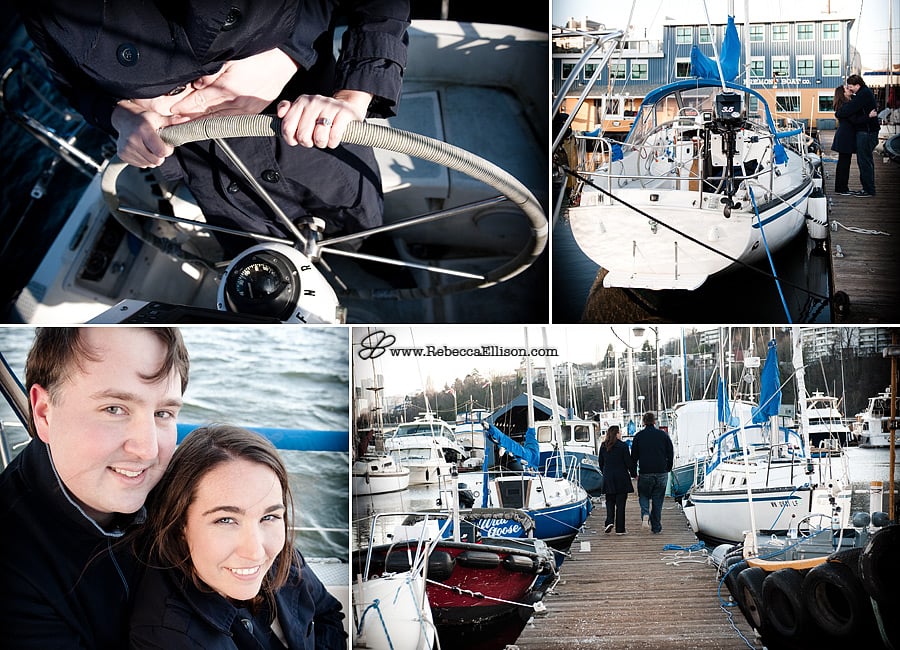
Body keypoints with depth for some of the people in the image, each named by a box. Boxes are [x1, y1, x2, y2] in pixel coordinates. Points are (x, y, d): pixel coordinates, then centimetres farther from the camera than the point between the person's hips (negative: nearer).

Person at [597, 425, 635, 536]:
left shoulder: (603, 446, 2)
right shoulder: (623, 446, -10)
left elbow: (600, 462, 9)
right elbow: (628, 462, -8)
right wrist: (633, 474, 5)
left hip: (608, 478, 3)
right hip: (621, 478, -3)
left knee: (610, 501, 13)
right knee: (620, 503, 3)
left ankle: (609, 521, -9)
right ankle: (620, 529, 4)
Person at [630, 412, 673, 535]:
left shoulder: (638, 436, 0)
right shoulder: (663, 435, 3)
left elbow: (634, 456, 3)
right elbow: (671, 454, 5)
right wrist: (668, 469, 16)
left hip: (645, 473, -1)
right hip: (661, 473, 1)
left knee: (644, 496, 15)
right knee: (658, 500, 9)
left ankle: (645, 514, -14)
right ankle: (656, 527, 11)